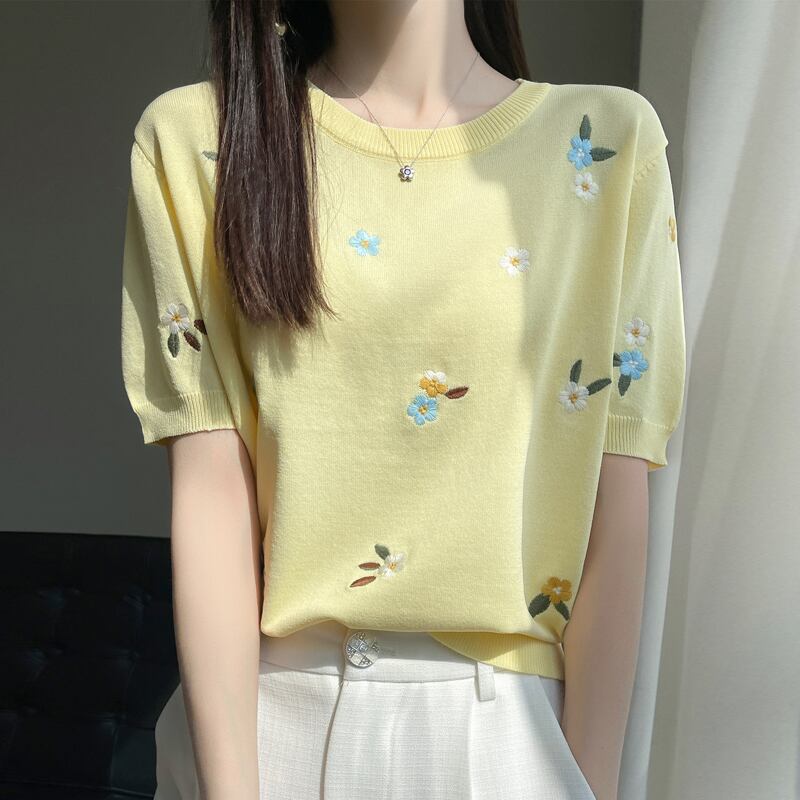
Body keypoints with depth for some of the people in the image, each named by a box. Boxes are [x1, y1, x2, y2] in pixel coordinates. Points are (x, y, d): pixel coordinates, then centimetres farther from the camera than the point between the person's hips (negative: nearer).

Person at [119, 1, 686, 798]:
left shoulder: (609, 141, -3)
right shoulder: (192, 140, -3)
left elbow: (617, 501, -6)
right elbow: (212, 487, -9)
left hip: (508, 725, 1)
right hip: (264, 714, 0)